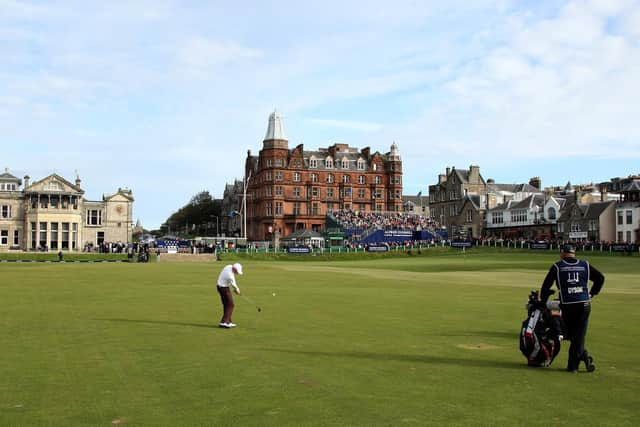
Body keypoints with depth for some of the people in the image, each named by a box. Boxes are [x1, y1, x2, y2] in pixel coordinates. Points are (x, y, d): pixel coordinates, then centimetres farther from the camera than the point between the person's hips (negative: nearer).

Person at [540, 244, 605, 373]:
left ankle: (584, 356, -1)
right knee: (579, 336, 5)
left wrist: (542, 301, 15)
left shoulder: (557, 267, 4)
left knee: (572, 335, 12)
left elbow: (546, 285, 4)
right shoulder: (585, 265, 11)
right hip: (584, 305, 2)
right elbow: (600, 278, 16)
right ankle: (573, 365, 4)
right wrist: (592, 293, 22)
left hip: (566, 306, -2)